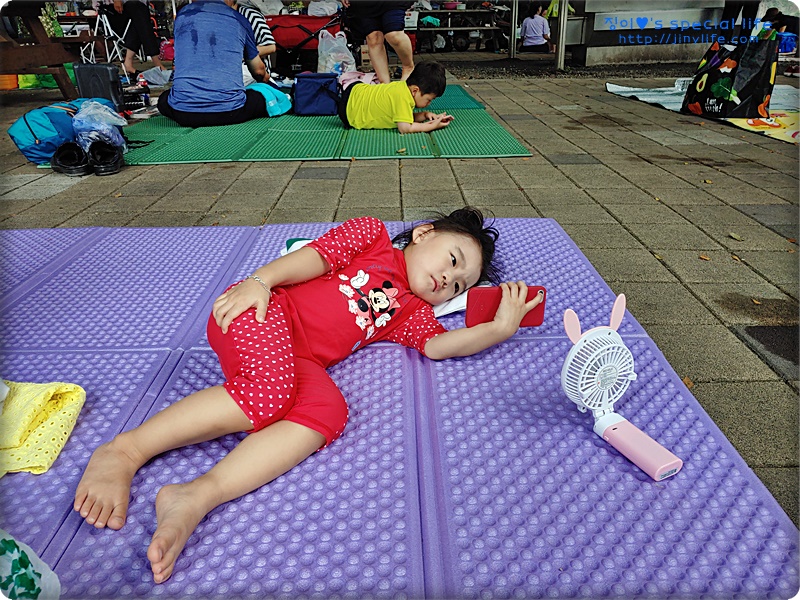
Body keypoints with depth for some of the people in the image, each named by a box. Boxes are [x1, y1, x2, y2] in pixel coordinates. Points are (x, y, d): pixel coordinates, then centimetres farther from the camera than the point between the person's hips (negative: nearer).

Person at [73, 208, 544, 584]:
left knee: (330, 410, -28)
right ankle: (124, 451, -18)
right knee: (266, 396, -33)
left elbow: (438, 345, 4)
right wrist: (260, 280, -15)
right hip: (263, 313, -4)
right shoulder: (372, 235, 12)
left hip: (300, 360, 4)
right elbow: (316, 256, 0)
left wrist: (500, 328, -5)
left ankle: (197, 497, -37)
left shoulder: (412, 311, 22)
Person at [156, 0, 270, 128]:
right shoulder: (239, 19, 11)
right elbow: (258, 70, 23)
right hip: (230, 111, -2)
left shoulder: (182, 14, 17)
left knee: (163, 100, 33)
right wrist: (266, 78, 48)